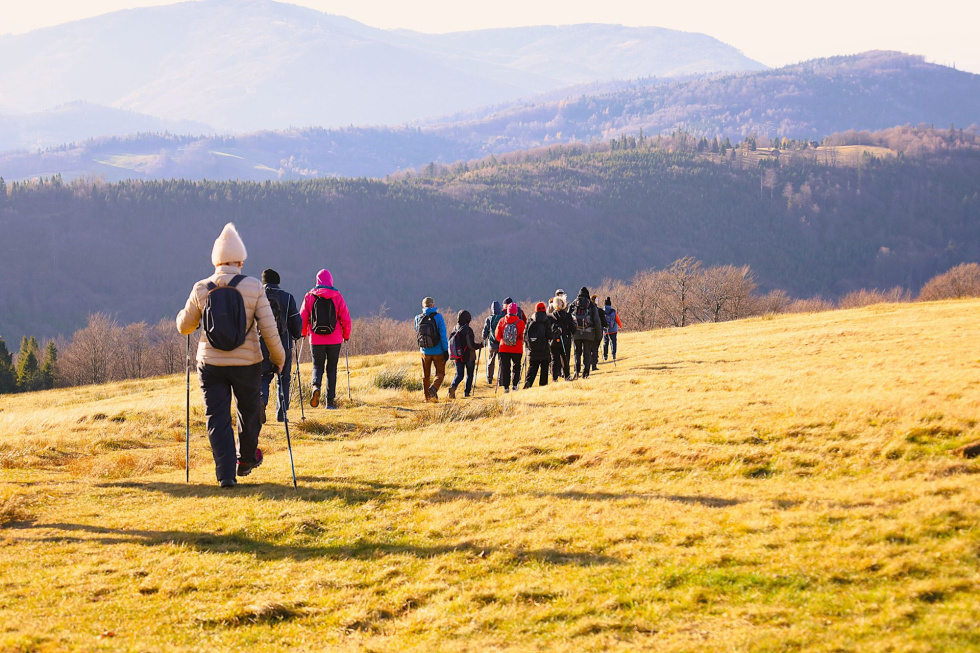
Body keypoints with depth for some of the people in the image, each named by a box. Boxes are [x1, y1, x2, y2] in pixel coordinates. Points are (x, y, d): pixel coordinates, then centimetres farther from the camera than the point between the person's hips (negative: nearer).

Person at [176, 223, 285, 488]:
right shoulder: (253, 287, -8)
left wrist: (183, 314, 30)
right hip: (247, 364, 0)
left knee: (217, 418, 6)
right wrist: (279, 357, 6)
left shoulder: (201, 289, -4)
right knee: (249, 411, 22)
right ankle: (246, 459, 40)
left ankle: (226, 473, -3)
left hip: (210, 364, 0)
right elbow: (269, 329, -8)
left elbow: (184, 327, 8)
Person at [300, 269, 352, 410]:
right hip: (334, 340, 0)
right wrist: (346, 335, 12)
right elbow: (346, 318, -2)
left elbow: (303, 317, 3)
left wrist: (304, 333, 20)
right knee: (332, 368, 10)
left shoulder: (309, 296, 0)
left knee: (318, 366, 13)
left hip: (316, 339, 0)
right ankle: (330, 400, 6)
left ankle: (316, 386, -17)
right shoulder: (337, 296, -1)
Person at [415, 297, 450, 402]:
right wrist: (446, 350, -9)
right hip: (438, 352, -3)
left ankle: (427, 396, 14)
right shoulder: (438, 317, -11)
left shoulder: (418, 318, -1)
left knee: (426, 375, 15)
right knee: (440, 373, 7)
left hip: (425, 352, 3)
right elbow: (443, 334, -12)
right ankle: (434, 388, -20)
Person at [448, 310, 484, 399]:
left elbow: (450, 343, 6)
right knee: (469, 374, 16)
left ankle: (453, 387, -17)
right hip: (469, 357, -4)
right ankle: (466, 392, 18)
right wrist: (480, 345, -5)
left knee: (459, 374, 9)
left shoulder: (454, 330, 1)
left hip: (458, 357, 4)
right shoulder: (468, 330, -18)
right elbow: (471, 345, -22)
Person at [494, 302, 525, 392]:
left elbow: (498, 336, 2)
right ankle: (515, 384, 9)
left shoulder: (502, 321, -5)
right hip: (517, 349, -1)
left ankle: (506, 386, 6)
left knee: (505, 368, 9)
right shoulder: (520, 322, -11)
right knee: (516, 367, 17)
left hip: (504, 349, 1)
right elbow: (523, 336, -5)